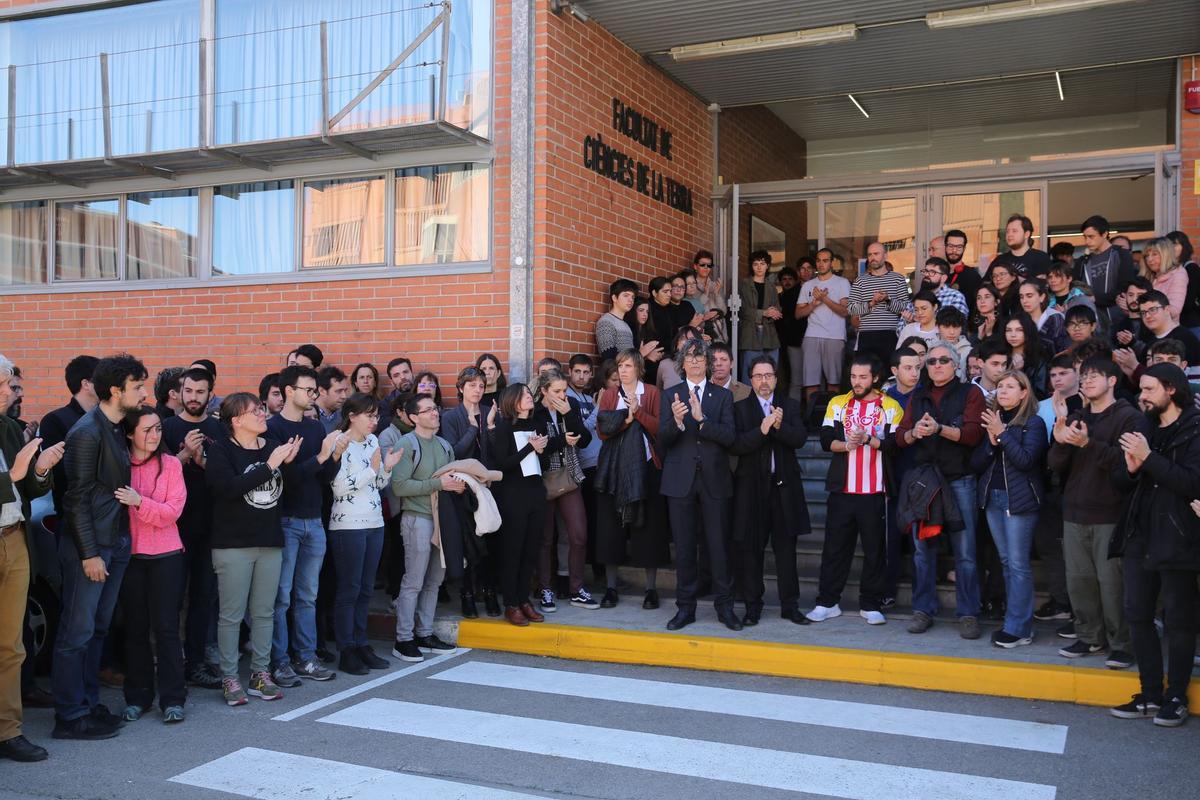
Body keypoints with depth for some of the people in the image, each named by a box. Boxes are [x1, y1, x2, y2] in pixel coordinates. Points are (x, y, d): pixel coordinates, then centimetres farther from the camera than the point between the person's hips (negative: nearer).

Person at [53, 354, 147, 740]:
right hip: (90, 547, -8)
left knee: (98, 629, 14)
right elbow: (78, 498, -16)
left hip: (116, 544, 8)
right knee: (77, 632, 0)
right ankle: (70, 717, 8)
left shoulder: (118, 429, 11)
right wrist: (89, 553, -16)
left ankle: (89, 704, 24)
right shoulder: (87, 432, -14)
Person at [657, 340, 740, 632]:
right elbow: (662, 439, -3)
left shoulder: (723, 396, 6)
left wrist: (701, 418, -21)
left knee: (719, 544, 2)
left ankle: (724, 606, 12)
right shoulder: (670, 395, 6)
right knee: (683, 546, 6)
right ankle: (685, 607, 15)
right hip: (680, 480, 1)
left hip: (714, 479, 0)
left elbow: (728, 436, -7)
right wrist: (676, 421, -24)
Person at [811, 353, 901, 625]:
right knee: (835, 546, 5)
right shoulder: (837, 403, 10)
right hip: (842, 489, 2)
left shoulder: (891, 407, 3)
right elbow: (826, 439, 1)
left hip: (875, 491, -2)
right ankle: (827, 602, 13)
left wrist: (868, 439, -20)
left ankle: (871, 605, 14)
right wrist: (846, 445, -18)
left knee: (875, 548, 4)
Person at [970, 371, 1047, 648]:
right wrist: (991, 442, -9)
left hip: (1019, 498, -6)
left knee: (1018, 563, -6)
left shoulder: (1033, 423, -4)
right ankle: (1020, 622, 16)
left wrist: (1002, 434, -17)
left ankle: (1017, 628, -2)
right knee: (1007, 562, 9)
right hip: (992, 497, 6)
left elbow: (1026, 460, -15)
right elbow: (976, 464, 7)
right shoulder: (991, 421, 11)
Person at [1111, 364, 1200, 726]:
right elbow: (1123, 478, 14)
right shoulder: (1145, 428, 14)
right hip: (1140, 538, 7)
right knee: (1138, 615, 8)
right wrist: (1130, 467, -8)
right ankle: (1151, 694, 17)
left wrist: (1148, 458, -22)